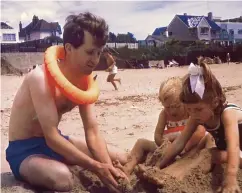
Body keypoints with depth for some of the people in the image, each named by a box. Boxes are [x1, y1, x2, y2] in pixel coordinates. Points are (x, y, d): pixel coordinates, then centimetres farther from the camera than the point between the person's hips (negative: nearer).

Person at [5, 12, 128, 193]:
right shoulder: (41, 78, -27)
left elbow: (93, 132, -8)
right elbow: (52, 138, -32)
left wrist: (109, 167, -24)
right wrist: (98, 167, -32)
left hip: (55, 141, 8)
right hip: (24, 149, -7)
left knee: (120, 160, 5)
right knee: (63, 177, -40)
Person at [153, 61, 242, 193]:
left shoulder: (227, 114, -37)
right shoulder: (196, 117, -18)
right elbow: (179, 142, -18)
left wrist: (230, 177, -66)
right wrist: (159, 167, -22)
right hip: (224, 149, 7)